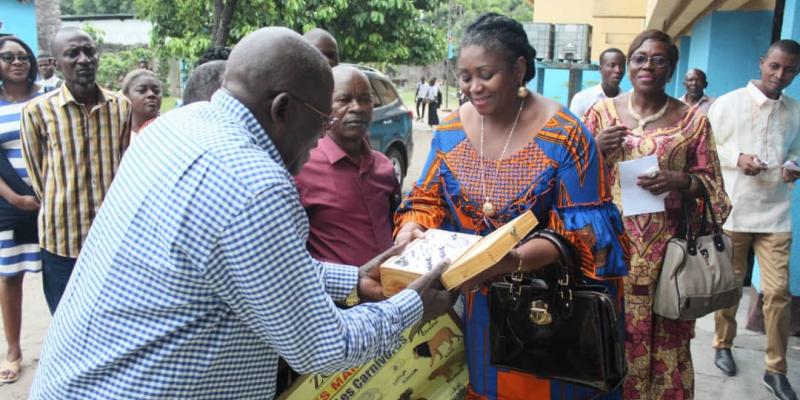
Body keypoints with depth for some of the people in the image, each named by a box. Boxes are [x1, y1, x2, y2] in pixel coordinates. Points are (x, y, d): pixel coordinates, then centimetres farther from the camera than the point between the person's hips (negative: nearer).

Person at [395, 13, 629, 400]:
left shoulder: (564, 135, -15)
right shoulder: (450, 129, -1)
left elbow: (581, 231, -18)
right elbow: (427, 199, 4)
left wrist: (511, 261, -33)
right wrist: (410, 230, -19)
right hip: (474, 301, 4)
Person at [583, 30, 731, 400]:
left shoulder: (693, 119, 2)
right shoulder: (602, 111, 5)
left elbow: (710, 183, 4)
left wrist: (680, 181, -16)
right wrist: (596, 149, -12)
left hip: (666, 248, 0)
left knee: (665, 341, 4)